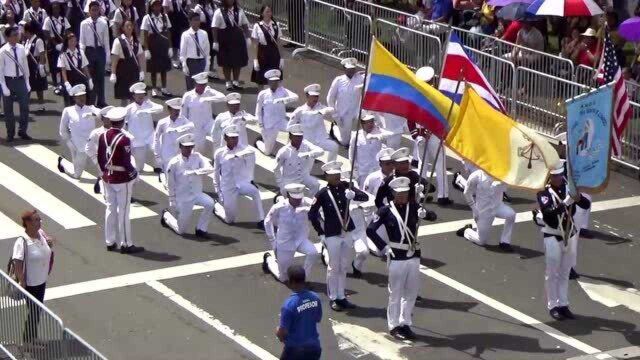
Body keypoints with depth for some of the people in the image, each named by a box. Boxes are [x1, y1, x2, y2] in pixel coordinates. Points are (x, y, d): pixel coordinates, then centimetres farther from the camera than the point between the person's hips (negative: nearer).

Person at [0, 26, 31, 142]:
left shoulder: (21, 48, -1)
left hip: (20, 80, 3)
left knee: (25, 107, 5)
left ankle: (22, 131, 20)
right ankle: (10, 134, 22)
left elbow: (25, 66, 7)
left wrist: (27, 82, 6)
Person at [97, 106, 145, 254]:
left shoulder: (103, 136, -2)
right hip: (123, 179, -6)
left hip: (108, 178, 7)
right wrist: (134, 174, -3)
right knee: (123, 211, 1)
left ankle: (110, 242, 22)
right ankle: (126, 244, 8)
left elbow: (100, 158, 6)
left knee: (110, 208, 15)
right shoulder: (124, 139, -22)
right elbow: (126, 162, -19)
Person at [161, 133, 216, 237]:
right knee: (181, 231, 5)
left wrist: (196, 172, -39)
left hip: (197, 194, 2)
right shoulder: (174, 163, -12)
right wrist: (172, 202, 1)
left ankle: (200, 229, -9)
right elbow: (171, 184, -3)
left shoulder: (197, 157, -7)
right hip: (182, 198, -2)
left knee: (209, 203, -31)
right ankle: (166, 216, 38)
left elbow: (210, 168, -23)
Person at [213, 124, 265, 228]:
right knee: (229, 220, 5)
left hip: (242, 183, 0)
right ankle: (216, 206, 39)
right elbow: (216, 173, 9)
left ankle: (261, 221, -27)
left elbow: (251, 153, -25)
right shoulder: (219, 153, 1)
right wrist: (218, 191, 8)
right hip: (227, 187, 0)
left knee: (255, 192, -35)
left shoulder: (243, 151, -2)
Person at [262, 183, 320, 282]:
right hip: (284, 243, -1)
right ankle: (269, 259, 42)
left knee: (314, 253, -32)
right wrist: (272, 241, 1)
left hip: (301, 240, 1)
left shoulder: (305, 203, -17)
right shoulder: (279, 207, -17)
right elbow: (268, 221, 0)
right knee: (284, 278, 10)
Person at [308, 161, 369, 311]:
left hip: (348, 233, 5)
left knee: (344, 267, 14)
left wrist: (354, 194, -26)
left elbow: (365, 197, -5)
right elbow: (312, 214, -7)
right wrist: (321, 233, -6)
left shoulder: (345, 187, 0)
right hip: (332, 235, -5)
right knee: (334, 268, 4)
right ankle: (333, 298, 16)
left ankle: (341, 297, 26)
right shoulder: (323, 193, -11)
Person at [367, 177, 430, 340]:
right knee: (396, 293, 3)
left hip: (414, 256, 4)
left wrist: (424, 213, -32)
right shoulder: (386, 210, -8)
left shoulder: (413, 206, 2)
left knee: (411, 293, 11)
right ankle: (394, 326, 13)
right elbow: (370, 230, -10)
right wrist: (384, 247, -14)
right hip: (397, 258, -4)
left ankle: (405, 324, 23)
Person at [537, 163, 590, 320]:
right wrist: (565, 202, -39)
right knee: (552, 273, 2)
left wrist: (578, 197, -28)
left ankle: (563, 304, 19)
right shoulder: (544, 192, -11)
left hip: (571, 235, 4)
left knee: (565, 272, 12)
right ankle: (553, 306, 9)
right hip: (553, 236, -4)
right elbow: (548, 212, -27)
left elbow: (587, 205, -6)